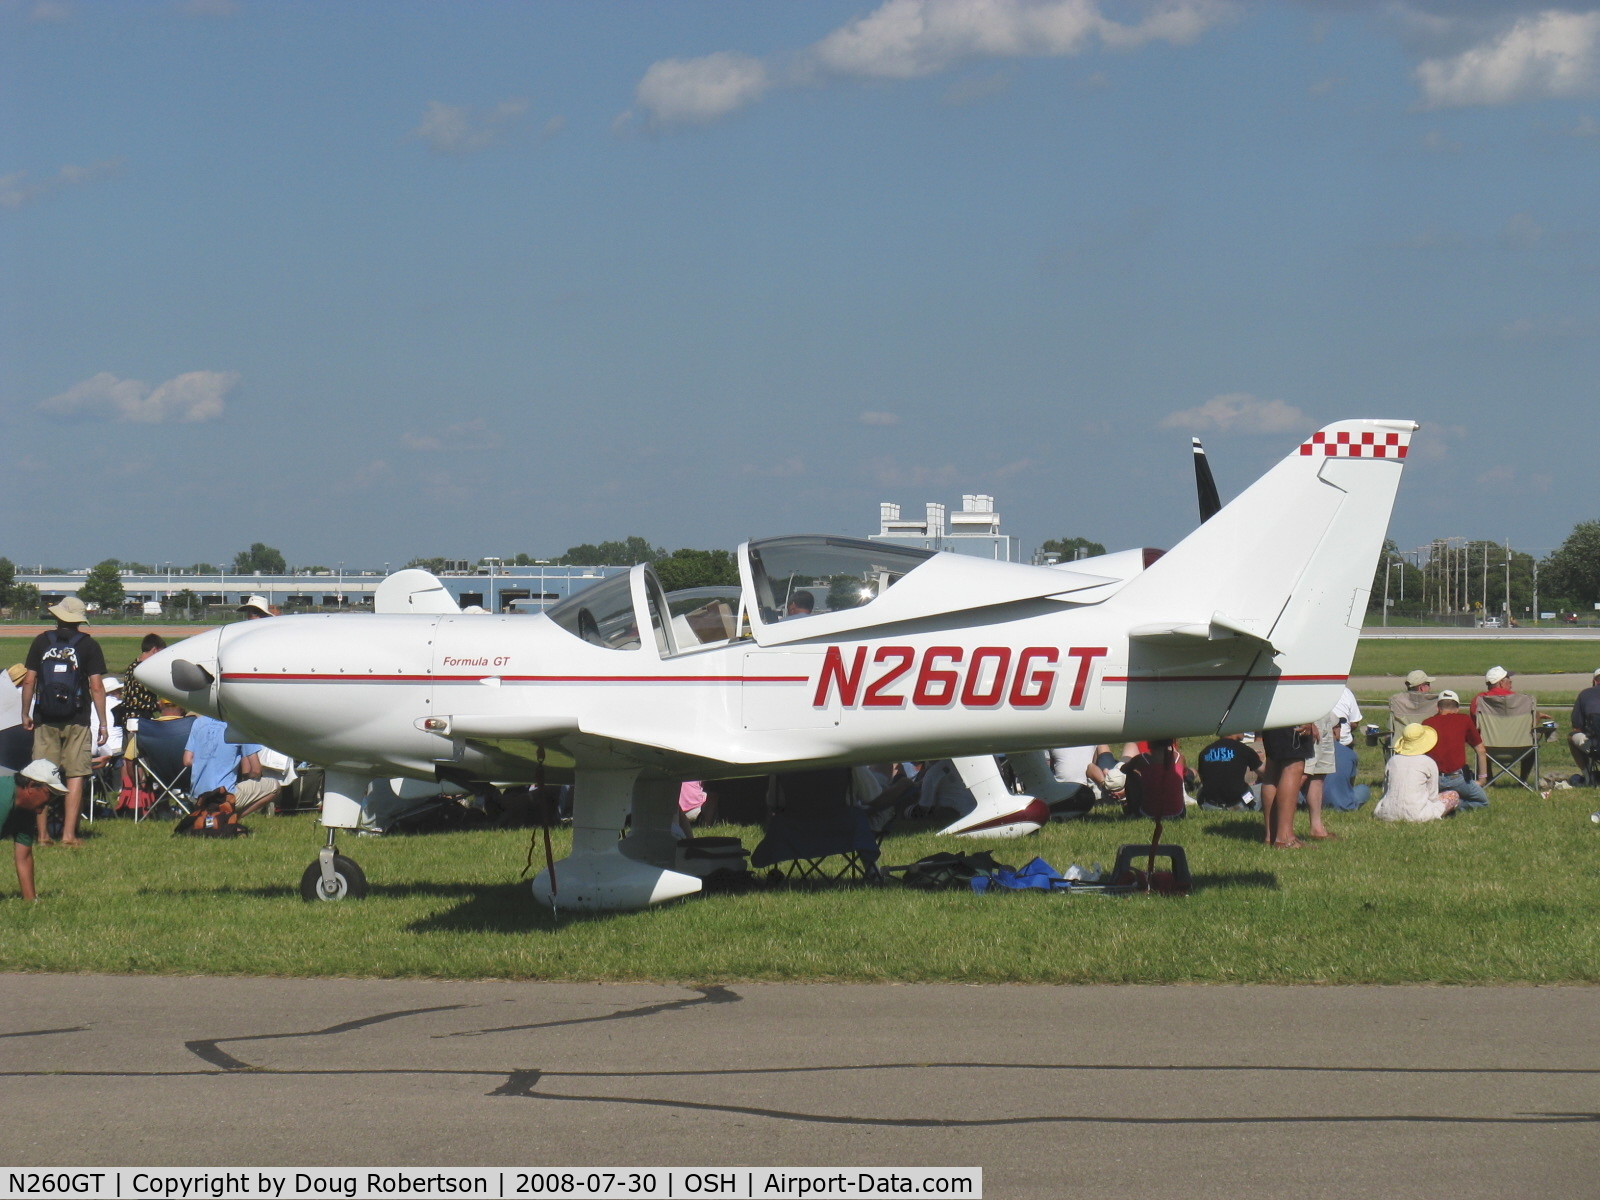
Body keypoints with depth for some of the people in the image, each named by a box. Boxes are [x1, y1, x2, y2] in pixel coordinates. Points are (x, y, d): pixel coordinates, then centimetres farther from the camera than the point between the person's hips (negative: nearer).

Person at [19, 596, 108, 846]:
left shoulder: (41, 642, 3)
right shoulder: (88, 645, -2)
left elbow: (29, 681, 3)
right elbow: (96, 687, -6)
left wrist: (25, 715, 13)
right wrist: (103, 723, -1)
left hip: (45, 719, 2)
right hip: (76, 720, -2)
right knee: (75, 775, 2)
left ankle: (43, 834, 8)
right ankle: (69, 833, -3)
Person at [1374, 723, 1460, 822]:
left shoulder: (1393, 760, 9)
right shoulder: (1429, 763, -2)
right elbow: (1432, 796, 4)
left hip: (1389, 815, 4)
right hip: (1415, 815, -4)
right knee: (1453, 796, 13)